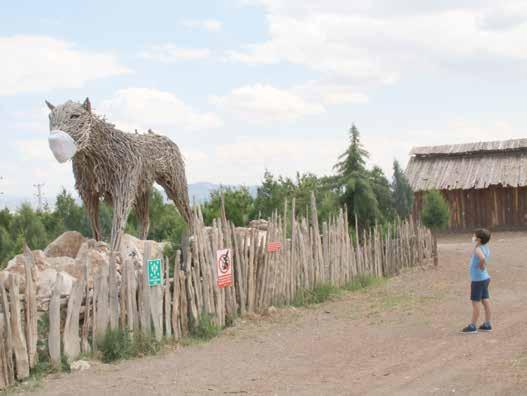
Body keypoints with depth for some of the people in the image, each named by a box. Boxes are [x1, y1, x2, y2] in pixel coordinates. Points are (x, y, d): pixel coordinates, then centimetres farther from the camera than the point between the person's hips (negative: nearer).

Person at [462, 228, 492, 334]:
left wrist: (481, 266, -24)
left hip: (478, 280, -9)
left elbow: (482, 258, -41)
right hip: (484, 278, 9)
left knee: (475, 303, -2)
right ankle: (487, 325, 17)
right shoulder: (486, 248, 6)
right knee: (485, 301, 11)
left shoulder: (478, 249, -20)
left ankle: (472, 326, 3)